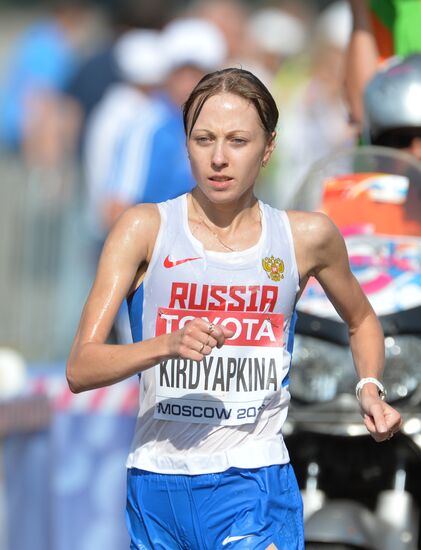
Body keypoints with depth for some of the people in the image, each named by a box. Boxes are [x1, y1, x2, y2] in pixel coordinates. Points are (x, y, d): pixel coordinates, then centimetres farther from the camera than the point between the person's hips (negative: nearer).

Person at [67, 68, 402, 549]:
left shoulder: (307, 237, 2)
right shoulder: (145, 229, -3)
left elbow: (361, 321, 24)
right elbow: (80, 369, -10)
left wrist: (369, 389, 4)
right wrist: (167, 345, -26)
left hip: (254, 486, -1)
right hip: (156, 486, 1)